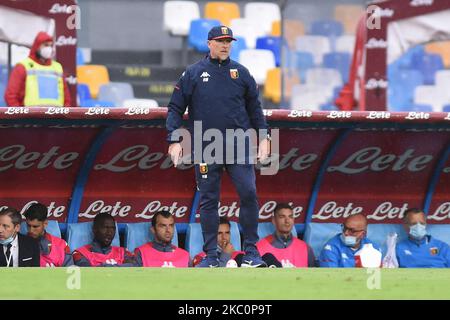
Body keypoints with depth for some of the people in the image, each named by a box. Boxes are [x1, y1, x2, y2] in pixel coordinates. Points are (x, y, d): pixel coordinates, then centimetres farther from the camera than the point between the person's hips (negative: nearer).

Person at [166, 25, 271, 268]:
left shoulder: (241, 73, 9)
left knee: (248, 193, -8)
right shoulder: (193, 73, 4)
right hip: (206, 148, -1)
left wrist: (263, 137, 7)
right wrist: (174, 140, -5)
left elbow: (255, 108, 15)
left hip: (239, 146, 1)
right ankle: (211, 255, 9)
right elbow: (175, 109, 5)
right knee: (208, 201, 3)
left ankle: (251, 251, 0)